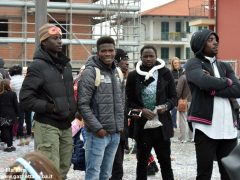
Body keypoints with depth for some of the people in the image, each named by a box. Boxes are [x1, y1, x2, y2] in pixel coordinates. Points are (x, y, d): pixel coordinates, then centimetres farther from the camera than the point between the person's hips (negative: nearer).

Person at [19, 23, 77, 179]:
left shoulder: (66, 64, 14)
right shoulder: (38, 66, -10)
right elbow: (25, 99, -13)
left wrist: (73, 110, 11)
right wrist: (50, 107, -18)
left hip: (66, 125, 8)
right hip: (47, 126, -7)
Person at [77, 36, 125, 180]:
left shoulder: (117, 72, 13)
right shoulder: (90, 72, -11)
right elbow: (82, 104, -16)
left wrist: (121, 124, 12)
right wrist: (97, 127, -17)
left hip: (116, 133, 7)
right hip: (98, 133, -7)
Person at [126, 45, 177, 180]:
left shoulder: (165, 73, 1)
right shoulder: (133, 75, 2)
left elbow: (174, 97, 4)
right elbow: (129, 100, 5)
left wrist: (166, 106, -16)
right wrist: (140, 110, -13)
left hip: (162, 124, 0)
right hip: (142, 125, 0)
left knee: (165, 161, 6)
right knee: (142, 160, 10)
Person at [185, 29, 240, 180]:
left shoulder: (225, 66, 18)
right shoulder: (193, 64, 2)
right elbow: (204, 81, -19)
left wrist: (213, 89, -10)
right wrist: (226, 82, -2)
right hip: (206, 126, -5)